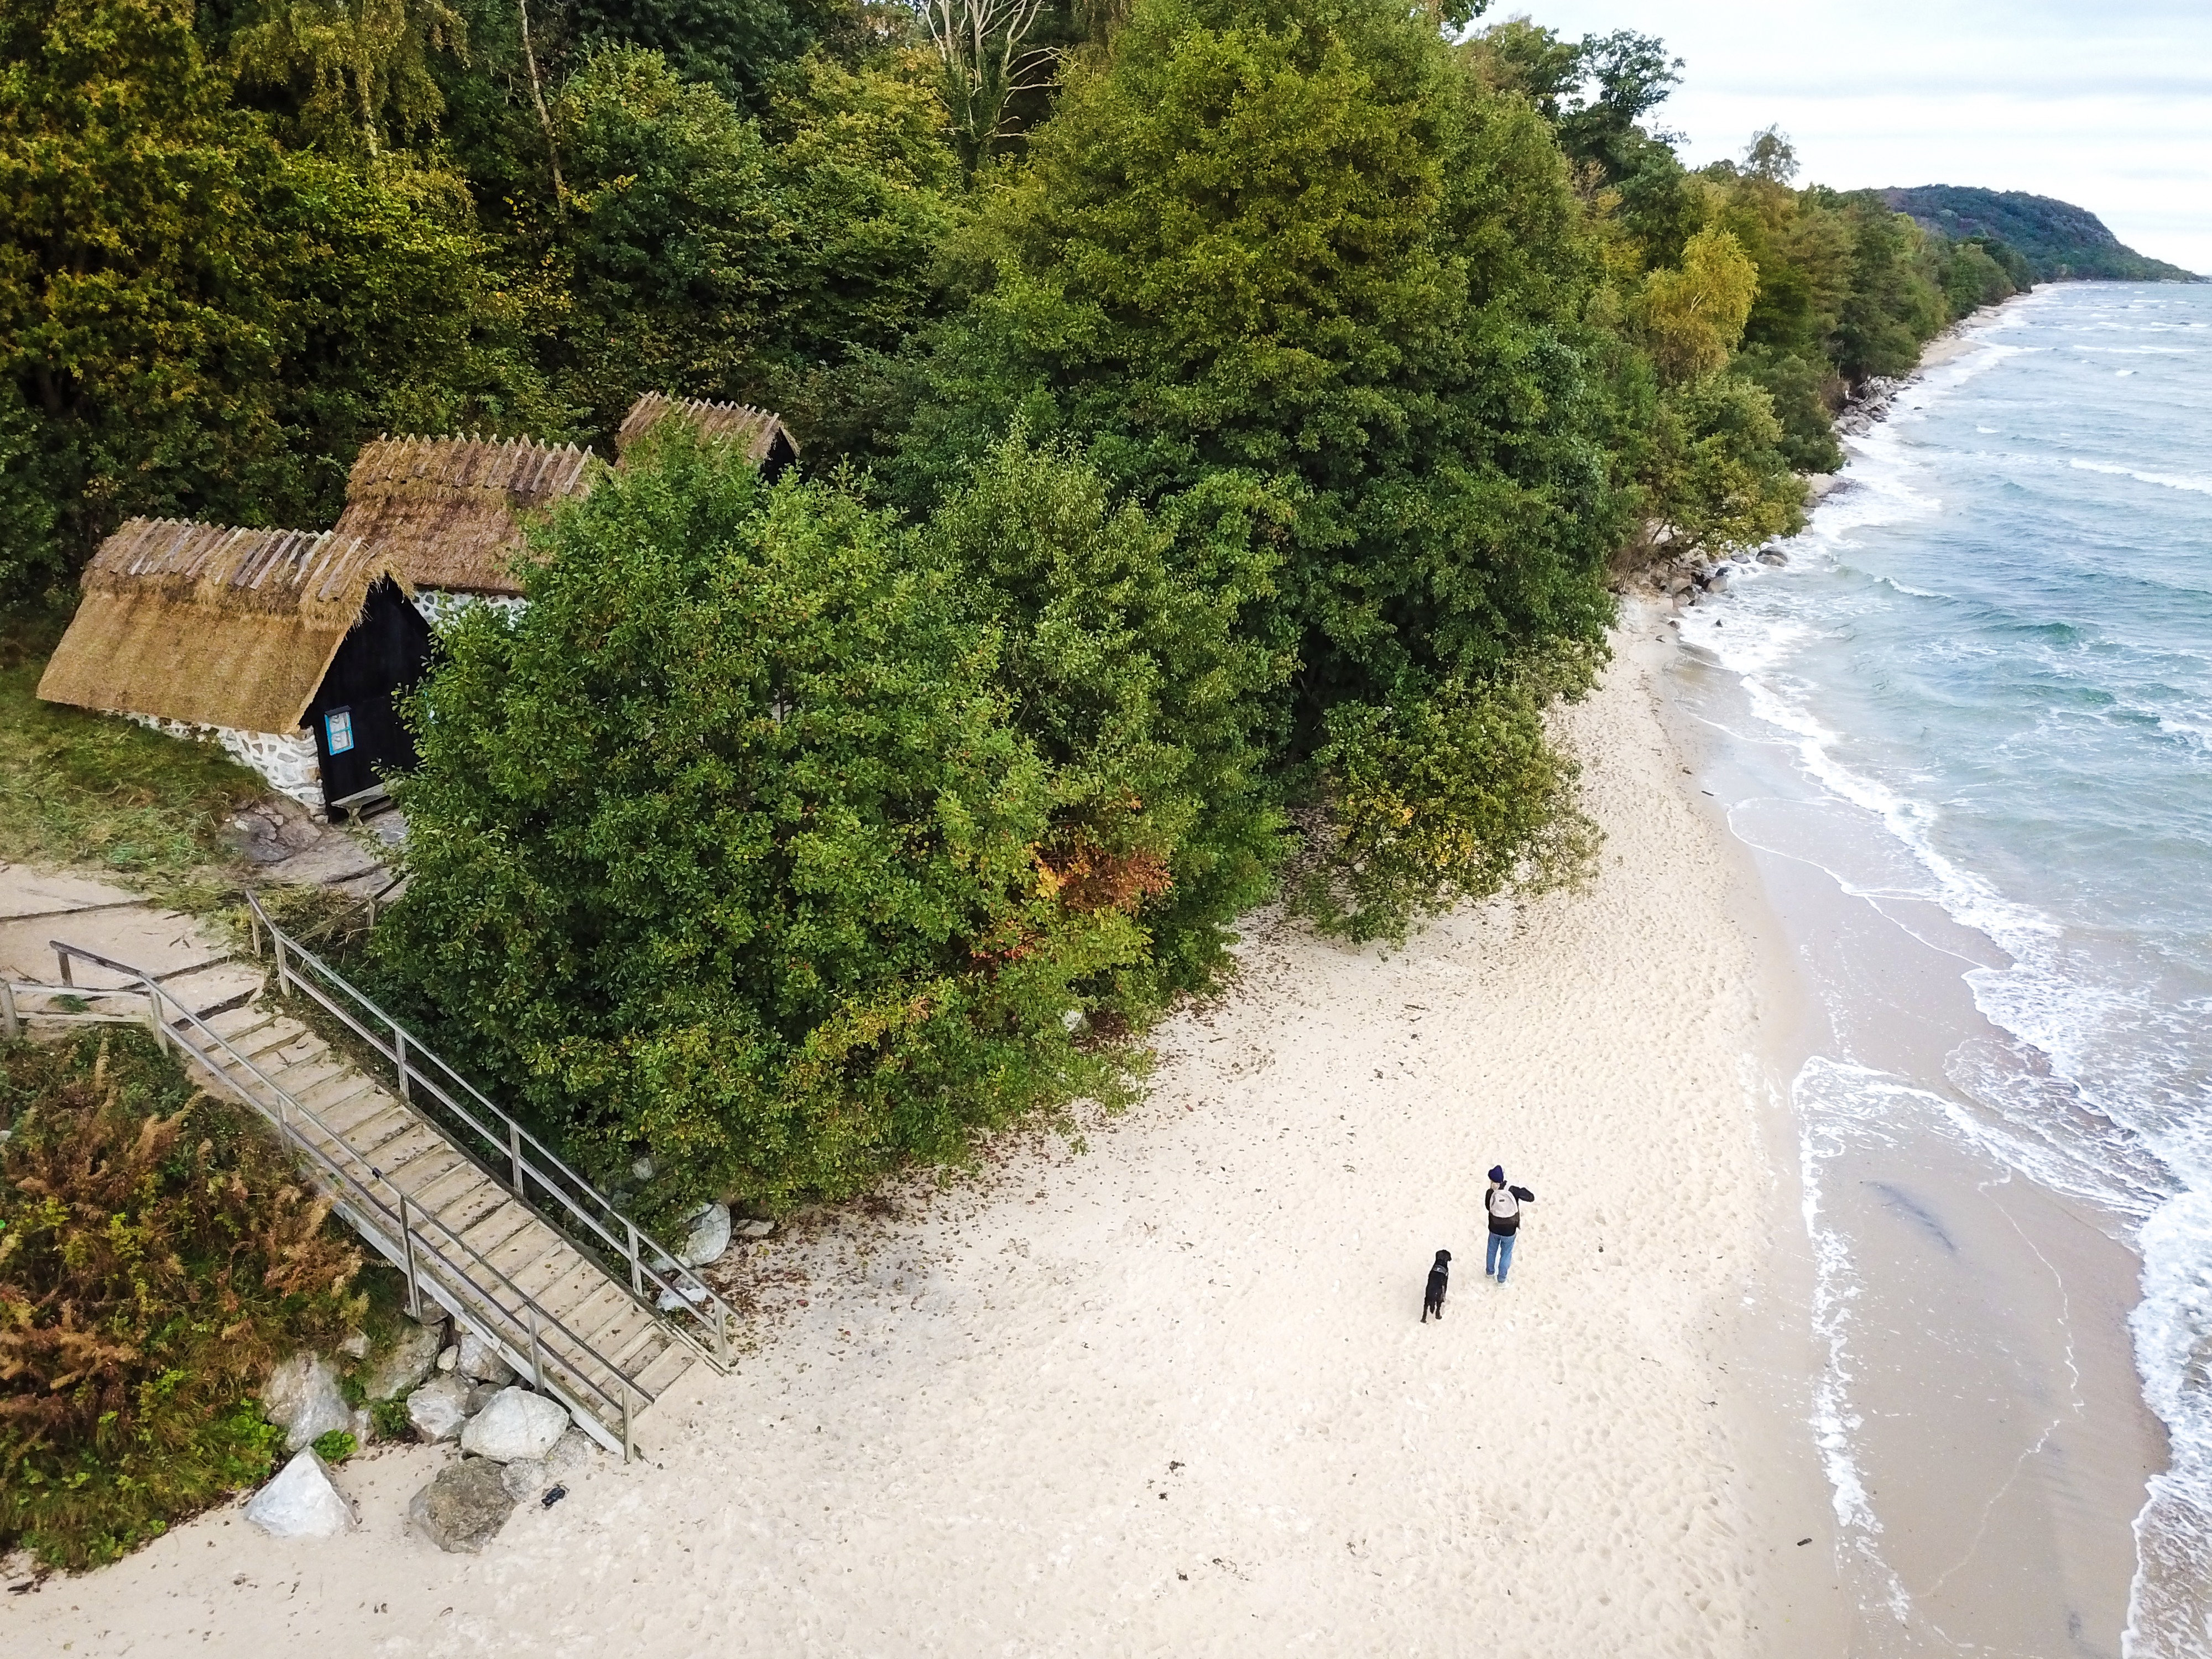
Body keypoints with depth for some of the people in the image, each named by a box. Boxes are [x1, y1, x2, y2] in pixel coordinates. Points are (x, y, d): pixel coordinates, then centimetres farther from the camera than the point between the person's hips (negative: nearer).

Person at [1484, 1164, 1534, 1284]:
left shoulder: (1490, 1193, -21)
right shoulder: (1513, 1191, -26)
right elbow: (1531, 1198, -13)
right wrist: (1524, 1189, 4)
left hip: (1494, 1229, 1)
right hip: (1509, 1231, -1)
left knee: (1492, 1251, 27)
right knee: (1506, 1254, 19)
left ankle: (1490, 1272, 46)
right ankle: (1501, 1279, 32)